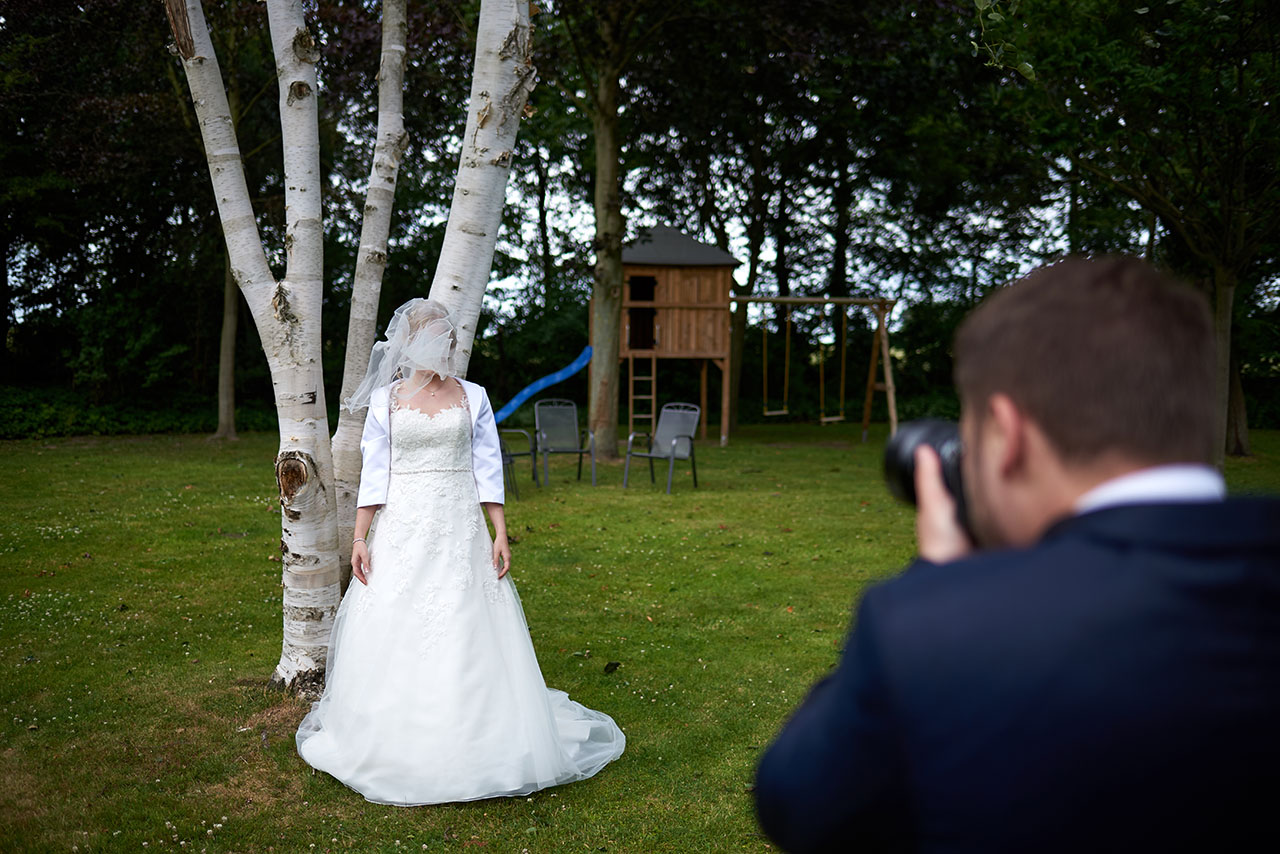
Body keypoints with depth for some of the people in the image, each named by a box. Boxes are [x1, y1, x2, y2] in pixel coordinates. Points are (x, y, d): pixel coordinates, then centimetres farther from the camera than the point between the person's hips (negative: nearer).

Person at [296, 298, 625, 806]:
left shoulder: (472, 397, 6)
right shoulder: (385, 400, 5)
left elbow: (487, 471, 4)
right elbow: (373, 474, 5)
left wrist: (500, 533, -3)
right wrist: (360, 538, -1)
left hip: (460, 533, 0)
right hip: (401, 533, 0)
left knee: (466, 638, 1)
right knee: (396, 641, 3)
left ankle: (471, 746, 14)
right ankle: (396, 746, 16)